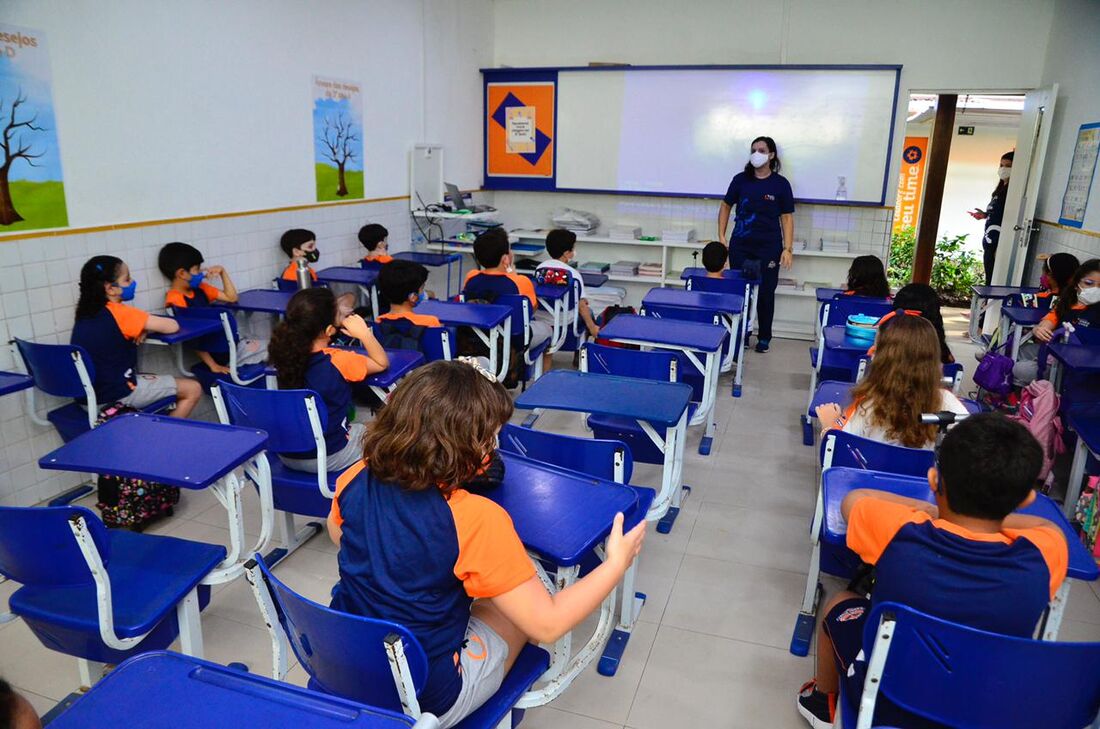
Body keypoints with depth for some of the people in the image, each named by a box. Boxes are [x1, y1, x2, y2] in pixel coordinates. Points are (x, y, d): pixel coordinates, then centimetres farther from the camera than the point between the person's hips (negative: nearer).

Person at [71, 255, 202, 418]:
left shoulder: (86, 312, 6)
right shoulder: (119, 312, -17)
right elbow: (172, 326, -16)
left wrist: (143, 328, 3)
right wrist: (148, 327, 3)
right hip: (117, 393, -9)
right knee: (193, 389, 1)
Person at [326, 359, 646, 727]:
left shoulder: (354, 480, -13)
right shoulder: (476, 520, -30)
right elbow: (548, 624, -22)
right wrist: (616, 564, -10)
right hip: (426, 700, -5)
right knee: (517, 605, 16)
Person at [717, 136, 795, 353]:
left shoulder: (780, 184, -1)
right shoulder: (740, 179, 2)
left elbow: (787, 217, 0)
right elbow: (726, 206, 11)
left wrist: (788, 248, -6)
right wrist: (721, 236, 4)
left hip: (769, 247, -1)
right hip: (741, 245, 1)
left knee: (766, 292, 5)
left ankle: (764, 337, 20)